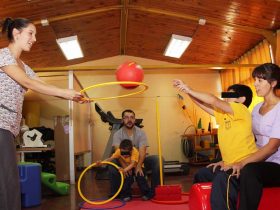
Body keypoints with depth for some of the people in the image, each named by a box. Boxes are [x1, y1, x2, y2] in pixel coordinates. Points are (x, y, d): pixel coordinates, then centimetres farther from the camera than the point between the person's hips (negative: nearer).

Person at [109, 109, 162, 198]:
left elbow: (142, 150, -19)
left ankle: (155, 191, -15)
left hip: (139, 161, 1)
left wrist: (138, 166, -37)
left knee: (156, 160, -25)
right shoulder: (117, 134, -7)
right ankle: (115, 193, -13)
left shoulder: (141, 133, -6)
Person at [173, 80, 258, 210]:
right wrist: (187, 91, 2)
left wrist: (190, 90, -11)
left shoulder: (242, 110, -12)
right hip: (230, 164, 10)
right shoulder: (224, 115, 11)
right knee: (201, 175, 21)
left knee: (220, 180, -34)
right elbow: (204, 104, 11)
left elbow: (213, 100, -19)